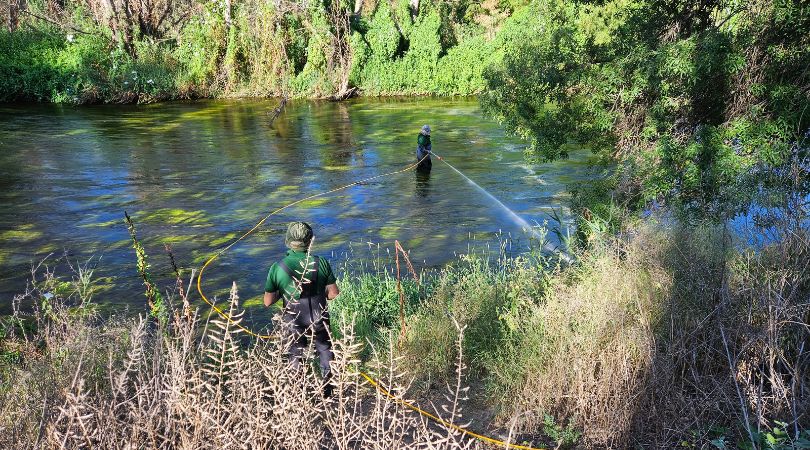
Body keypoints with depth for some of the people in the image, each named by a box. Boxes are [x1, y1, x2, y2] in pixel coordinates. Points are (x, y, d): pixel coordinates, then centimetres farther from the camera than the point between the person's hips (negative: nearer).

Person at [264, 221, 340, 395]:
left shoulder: (277, 268, -17)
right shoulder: (321, 263, -17)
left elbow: (268, 301, -9)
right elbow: (333, 293, -10)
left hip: (294, 323, 0)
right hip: (319, 321, 0)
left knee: (296, 355, 25)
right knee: (325, 350, 25)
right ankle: (328, 387, 38)